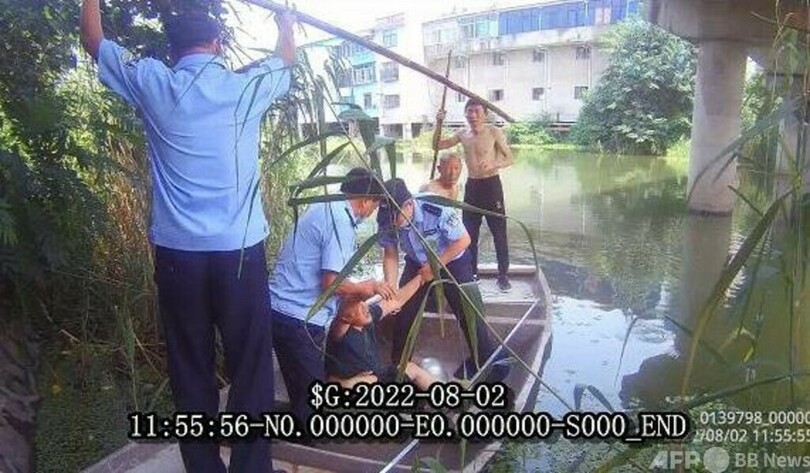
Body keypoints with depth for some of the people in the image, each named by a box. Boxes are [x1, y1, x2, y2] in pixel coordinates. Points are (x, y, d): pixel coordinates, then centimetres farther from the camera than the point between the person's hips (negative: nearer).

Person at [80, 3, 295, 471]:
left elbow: (94, 41, 21)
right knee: (250, 367, 7)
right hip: (240, 250, -1)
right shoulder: (246, 86, 1)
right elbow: (286, 61, 23)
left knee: (191, 368, 11)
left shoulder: (152, 83, 3)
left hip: (177, 253, 2)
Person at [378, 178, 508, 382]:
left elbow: (463, 240, -24)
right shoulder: (387, 221, -25)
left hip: (452, 261, -4)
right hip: (417, 265, 4)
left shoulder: (437, 210, -37)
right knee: (403, 313, 2)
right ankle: (398, 365, 23)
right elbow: (390, 255, -10)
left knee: (468, 313, -4)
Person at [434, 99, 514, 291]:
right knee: (469, 233, 9)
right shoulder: (462, 135, 5)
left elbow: (509, 158, -6)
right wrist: (439, 124, -6)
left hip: (491, 185, -4)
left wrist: (493, 164, -27)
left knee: (499, 233, 0)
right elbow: (437, 146, 8)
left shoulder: (494, 132, -8)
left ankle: (503, 275, 10)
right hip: (471, 186, 5)